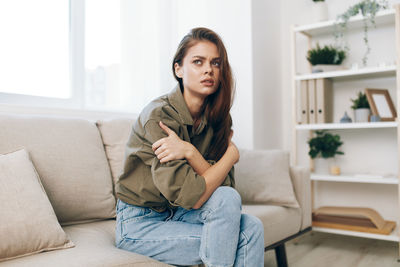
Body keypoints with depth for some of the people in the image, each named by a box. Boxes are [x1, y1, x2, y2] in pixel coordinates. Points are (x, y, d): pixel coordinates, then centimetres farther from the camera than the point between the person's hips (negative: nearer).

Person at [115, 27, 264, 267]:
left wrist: (189, 152, -27)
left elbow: (223, 184, -12)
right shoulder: (159, 116, -22)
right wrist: (232, 153, -17)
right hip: (141, 224, -5)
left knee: (251, 228, -16)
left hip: (178, 215, 5)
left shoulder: (217, 118, -2)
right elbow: (192, 196, -27)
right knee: (227, 200, -22)